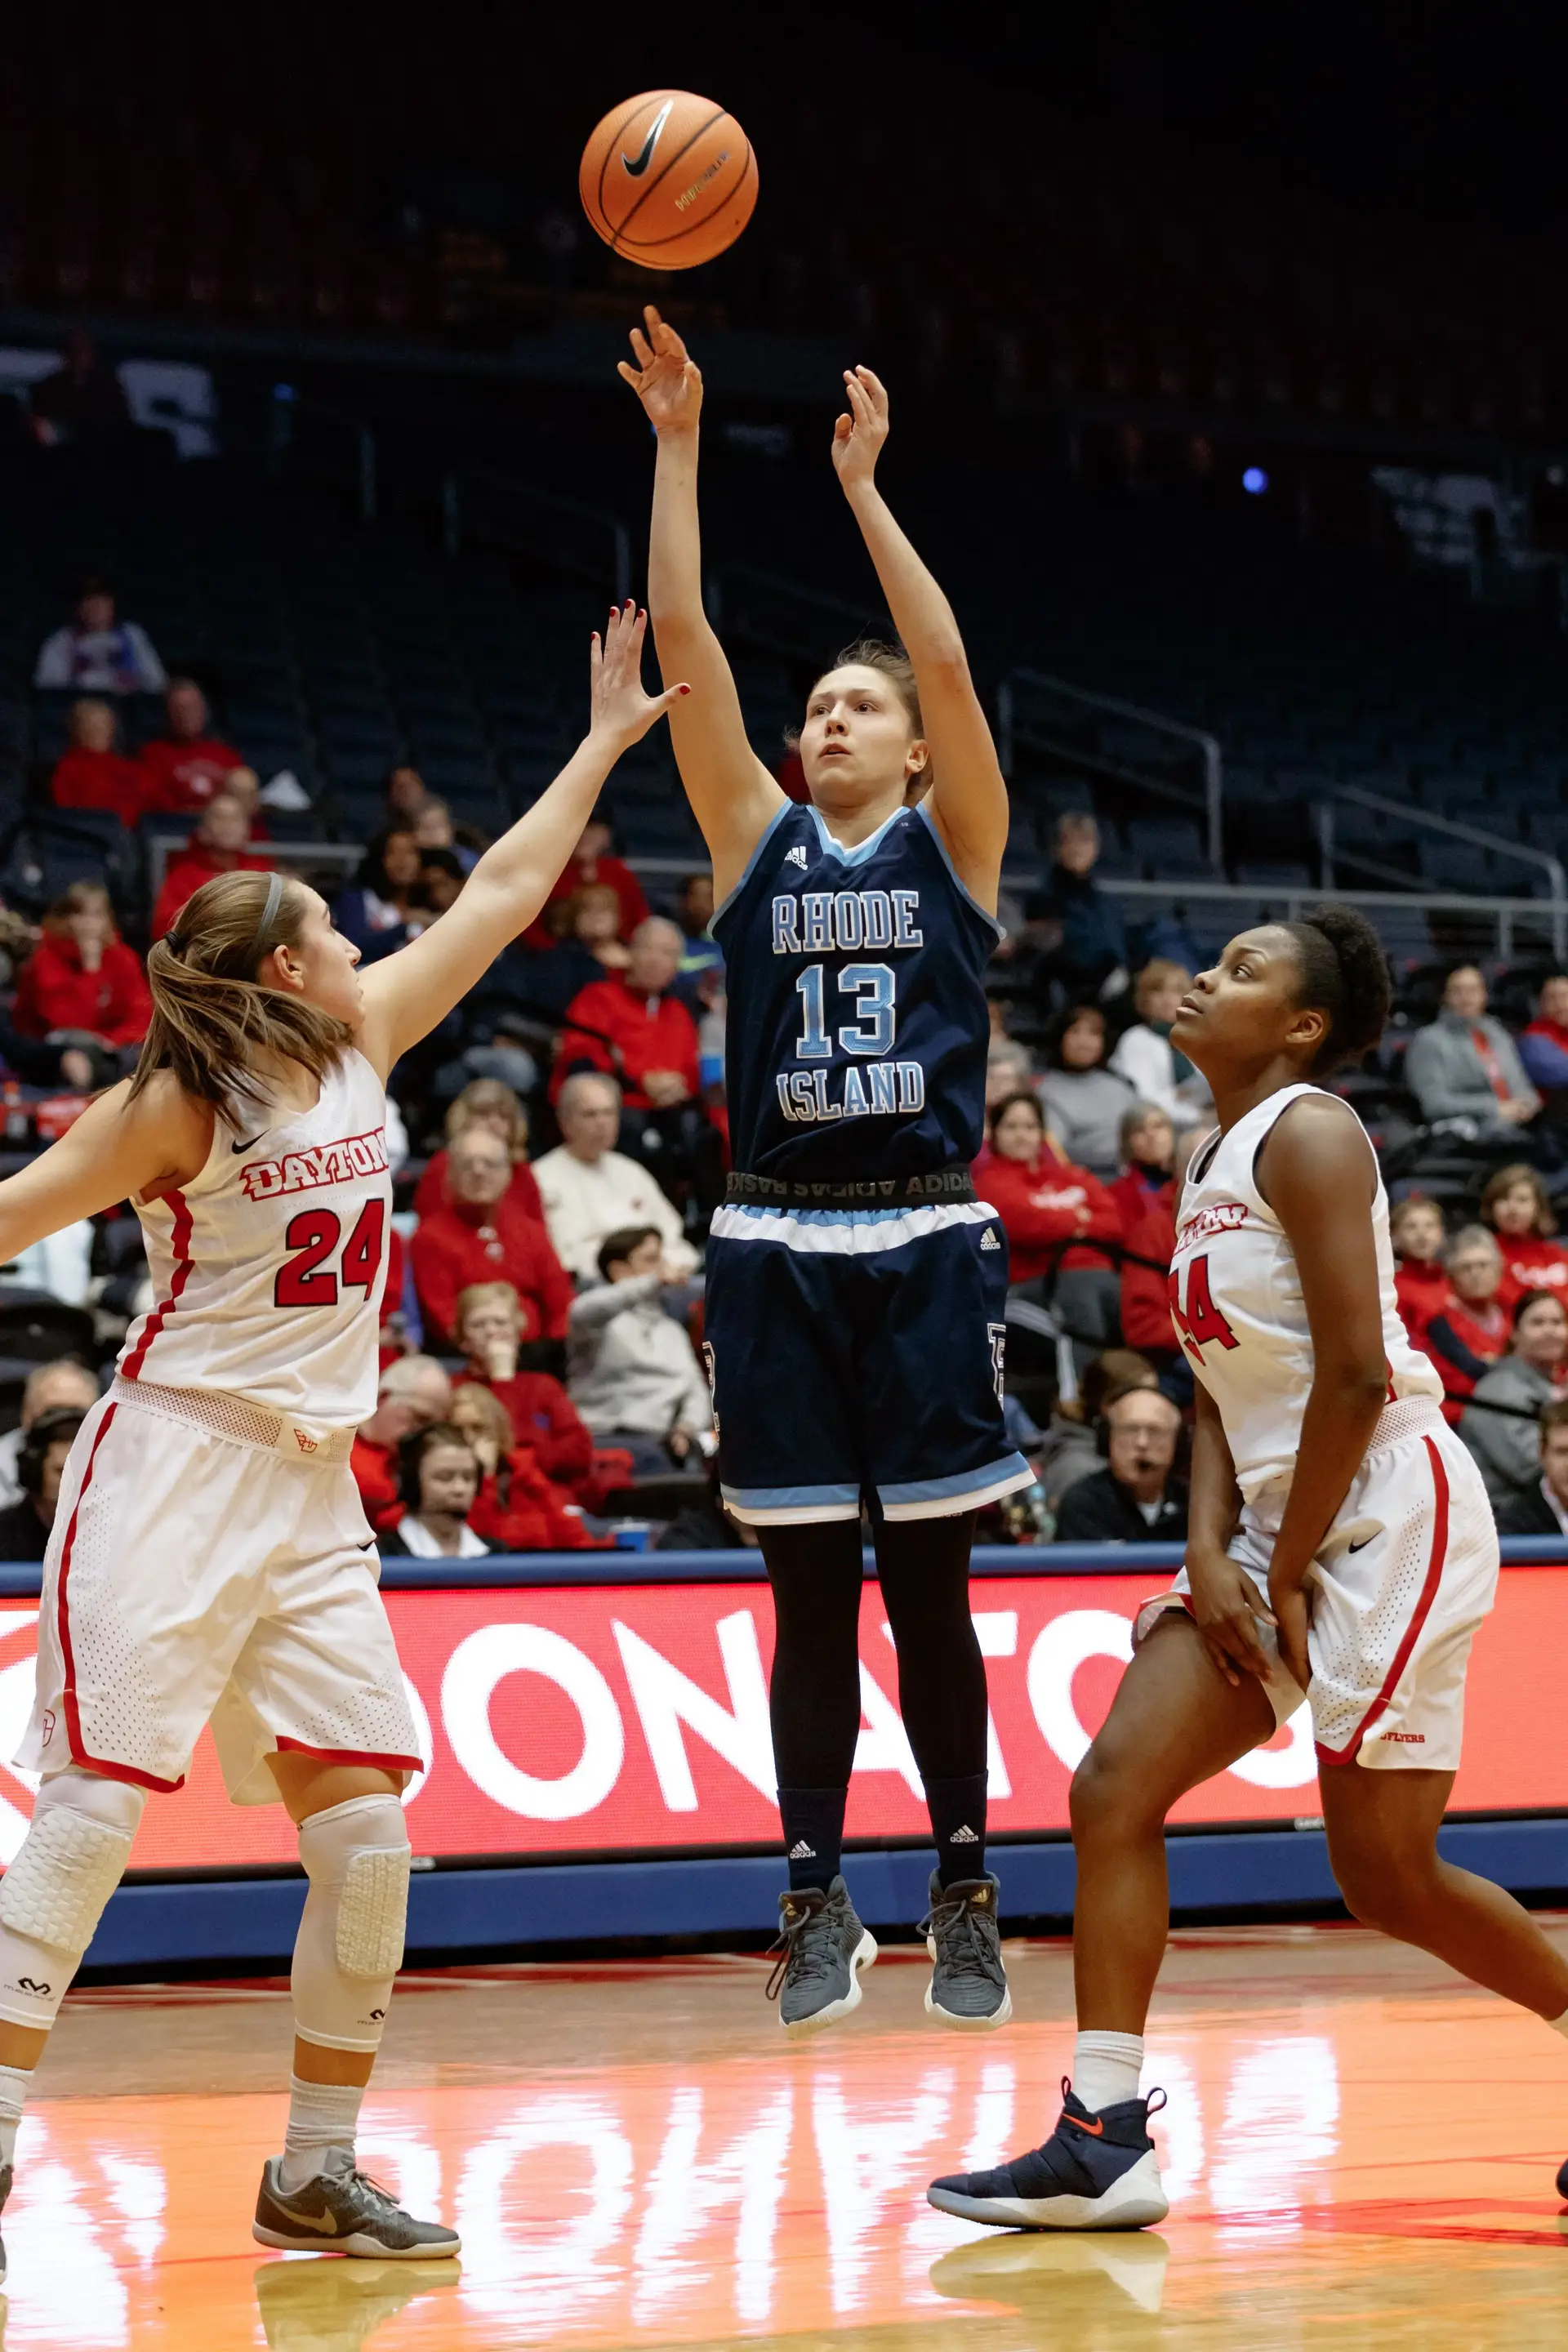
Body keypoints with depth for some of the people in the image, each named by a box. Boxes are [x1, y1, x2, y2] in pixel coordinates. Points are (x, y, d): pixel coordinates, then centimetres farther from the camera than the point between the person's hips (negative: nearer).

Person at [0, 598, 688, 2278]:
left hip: (312, 1494, 7)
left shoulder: (362, 1042, 9)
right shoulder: (175, 1104, -8)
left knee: (367, 1831, 0)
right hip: (174, 1467, -6)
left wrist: (603, 743, 20)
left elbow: (500, 895, 16)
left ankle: (316, 2172, 8)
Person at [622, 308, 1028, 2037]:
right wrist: (677, 447, -4)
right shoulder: (757, 840, 9)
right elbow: (682, 639, 2)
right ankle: (816, 1901, 11)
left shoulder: (954, 844, 6)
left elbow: (949, 663, -9)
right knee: (809, 1590, 4)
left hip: (926, 1246, -1)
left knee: (930, 1588, 3)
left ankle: (964, 1897, 11)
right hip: (777, 1248, 1)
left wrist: (862, 488, -11)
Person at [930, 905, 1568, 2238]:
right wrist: (1212, 1554, -1)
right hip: (1283, 1527, 9)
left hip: (1392, 1514, -9)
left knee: (1387, 1875, -5)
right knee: (1115, 1789, -3)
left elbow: (1356, 1375, -18)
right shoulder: (1218, 1162, 16)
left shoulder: (1307, 1134, -12)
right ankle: (1105, 2140, -4)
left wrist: (1287, 1578, -13)